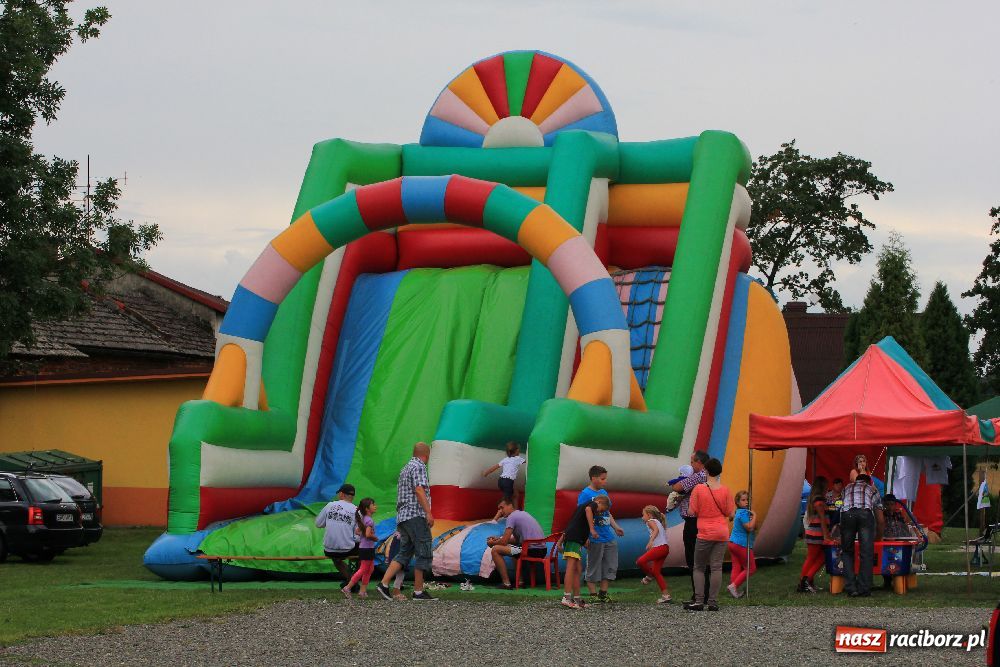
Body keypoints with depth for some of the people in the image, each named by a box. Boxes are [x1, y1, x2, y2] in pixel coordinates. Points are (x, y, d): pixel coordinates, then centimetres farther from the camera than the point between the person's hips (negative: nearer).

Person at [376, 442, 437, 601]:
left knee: (404, 553, 7)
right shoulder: (419, 466, -6)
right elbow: (419, 490, -19)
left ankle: (384, 583, -6)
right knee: (424, 553, -5)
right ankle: (418, 591, -6)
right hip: (416, 515, -9)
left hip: (403, 516, 9)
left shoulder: (405, 468, 23)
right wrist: (428, 512, -24)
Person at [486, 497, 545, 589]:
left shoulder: (512, 517, -5)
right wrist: (498, 539, 27)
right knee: (515, 548, 39)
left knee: (495, 550, -6)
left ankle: (506, 583, -5)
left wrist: (493, 543, 13)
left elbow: (504, 542, -7)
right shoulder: (522, 513, 23)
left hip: (532, 550, -10)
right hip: (542, 550, 10)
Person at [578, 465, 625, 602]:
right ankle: (593, 595, 7)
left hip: (609, 537, 8)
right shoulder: (585, 494, -11)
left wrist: (615, 527, 14)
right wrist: (591, 531, -26)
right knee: (593, 568, 0)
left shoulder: (603, 492, 15)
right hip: (595, 538, -8)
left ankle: (603, 593, 20)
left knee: (611, 566, 11)